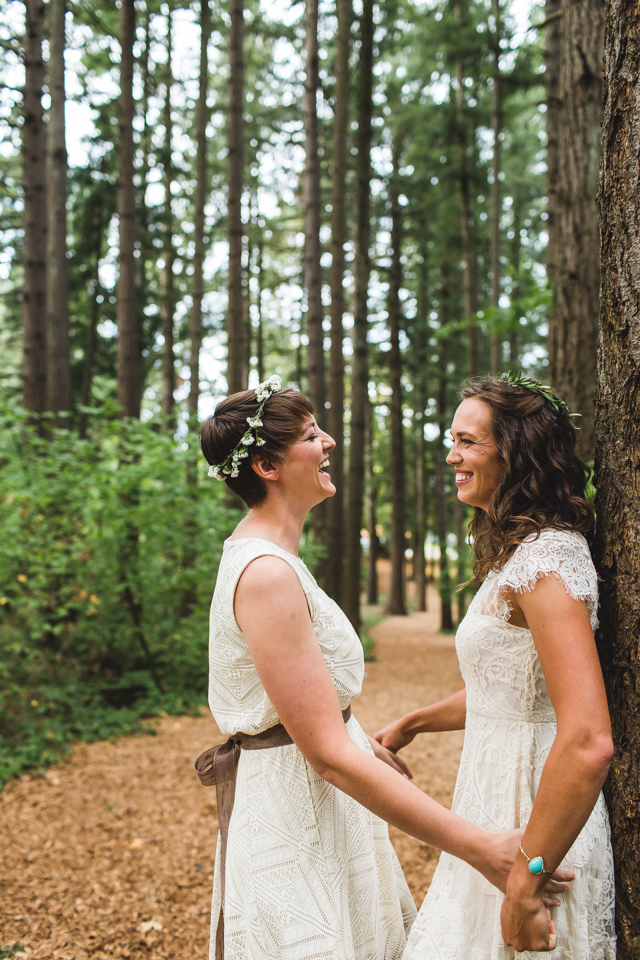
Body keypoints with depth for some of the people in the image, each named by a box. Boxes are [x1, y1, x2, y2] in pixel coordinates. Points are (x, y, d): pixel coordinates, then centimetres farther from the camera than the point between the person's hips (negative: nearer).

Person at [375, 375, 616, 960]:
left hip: (534, 818, -10)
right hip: (499, 803, 10)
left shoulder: (546, 560, -23)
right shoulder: (519, 552, 10)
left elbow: (588, 743, -30)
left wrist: (526, 884, -26)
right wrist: (411, 724, 21)